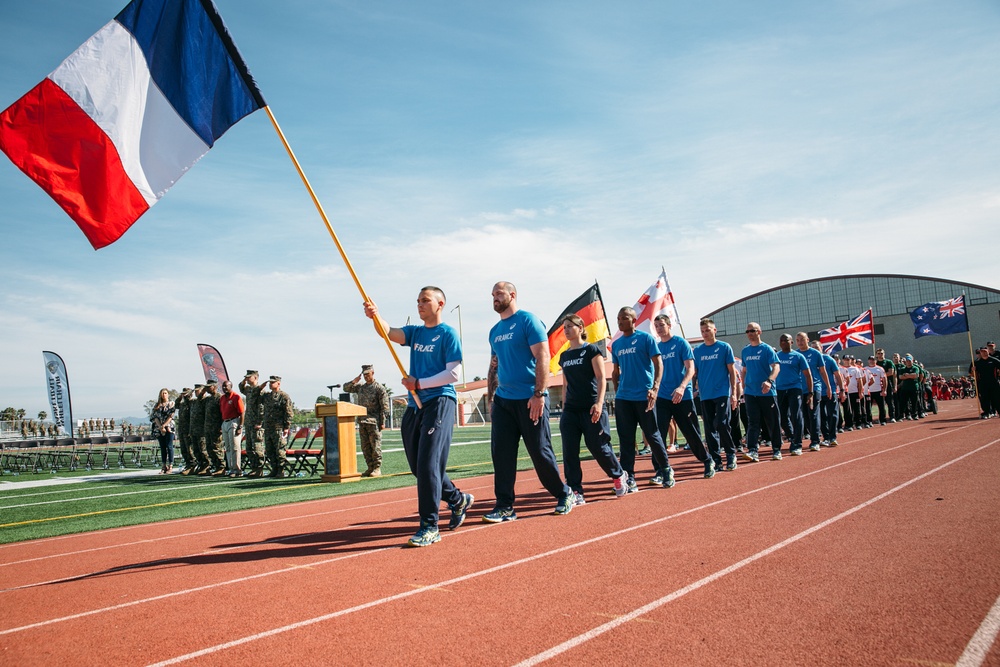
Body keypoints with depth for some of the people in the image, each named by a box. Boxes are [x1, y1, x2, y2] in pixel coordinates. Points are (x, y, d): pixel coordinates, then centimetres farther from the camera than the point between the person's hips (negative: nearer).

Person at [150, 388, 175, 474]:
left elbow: (171, 416, -6)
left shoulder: (171, 403, 4)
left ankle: (170, 466, -6)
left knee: (169, 446, -6)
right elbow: (155, 417, 4)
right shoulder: (157, 405, 13)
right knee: (162, 447, 6)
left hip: (168, 427, -4)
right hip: (159, 429, 4)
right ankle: (164, 466, 10)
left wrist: (164, 425, -14)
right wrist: (160, 427, -9)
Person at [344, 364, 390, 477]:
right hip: (362, 421, 7)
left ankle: (377, 468, 3)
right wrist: (355, 381, 1)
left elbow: (384, 406, -7)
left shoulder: (379, 387, -4)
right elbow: (346, 387, 19)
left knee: (375, 446, -4)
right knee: (365, 447, 9)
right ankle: (370, 468, 17)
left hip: (374, 421, -6)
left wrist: (383, 422, -13)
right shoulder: (360, 386, 14)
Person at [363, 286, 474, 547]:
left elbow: (453, 372, -10)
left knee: (428, 465, -12)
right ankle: (458, 500, 31)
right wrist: (375, 316, -21)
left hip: (439, 402, -7)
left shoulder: (448, 334, -3)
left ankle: (429, 526, -6)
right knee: (419, 467, 12)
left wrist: (419, 383, -13)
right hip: (414, 406, 8)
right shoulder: (415, 332, 17)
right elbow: (388, 333, -1)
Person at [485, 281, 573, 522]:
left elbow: (542, 357, -14)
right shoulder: (495, 331, 15)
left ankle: (564, 494, 21)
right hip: (502, 400, 6)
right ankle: (505, 506, 8)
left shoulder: (528, 320, -7)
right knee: (501, 453, 1)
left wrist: (539, 394, -20)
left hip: (529, 400, -6)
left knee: (541, 452, 1)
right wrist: (490, 398, 15)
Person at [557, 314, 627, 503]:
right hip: (570, 410, 5)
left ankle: (619, 476, 26)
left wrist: (599, 403, -19)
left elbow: (601, 378, -9)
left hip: (591, 409, -5)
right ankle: (575, 492, 2)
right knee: (569, 452, -3)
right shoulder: (564, 356, 14)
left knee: (598, 447, 0)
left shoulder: (591, 350, -3)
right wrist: (564, 408, 15)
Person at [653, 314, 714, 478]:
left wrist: (682, 387, -25)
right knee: (658, 433, -8)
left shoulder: (681, 343, -4)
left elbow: (690, 369, -10)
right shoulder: (657, 347, 9)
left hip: (683, 397, -3)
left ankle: (708, 462, 28)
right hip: (662, 397, 4)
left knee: (691, 433, 6)